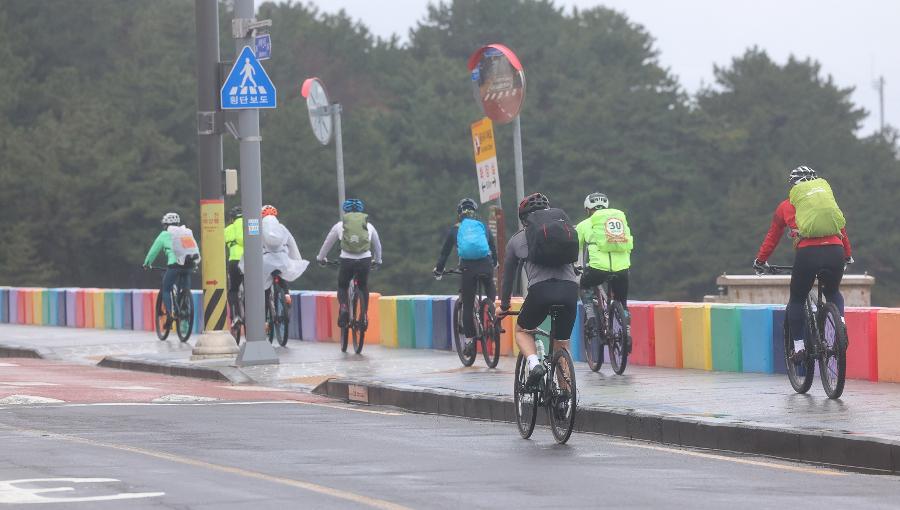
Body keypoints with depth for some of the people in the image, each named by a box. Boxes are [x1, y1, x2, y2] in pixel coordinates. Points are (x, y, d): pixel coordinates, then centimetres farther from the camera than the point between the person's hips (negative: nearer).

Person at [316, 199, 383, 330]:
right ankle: (363, 316, 13)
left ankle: (344, 308, -8)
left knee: (342, 286, 21)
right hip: (365, 260, 1)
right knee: (363, 287, 25)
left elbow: (327, 243, 25)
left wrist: (321, 258, 42)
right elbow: (377, 245, 31)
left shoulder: (340, 225, 13)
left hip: (347, 260, -1)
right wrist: (377, 261, 49)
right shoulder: (369, 226, 17)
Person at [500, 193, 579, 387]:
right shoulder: (565, 231, 27)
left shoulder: (517, 239, 21)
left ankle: (534, 364, -4)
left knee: (522, 331, 24)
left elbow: (508, 274, 31)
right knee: (562, 344, 19)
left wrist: (504, 305, 45)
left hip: (541, 289, -2)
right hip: (571, 288, 2)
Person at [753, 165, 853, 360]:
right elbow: (842, 229, 34)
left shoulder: (786, 206, 20)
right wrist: (848, 255, 47)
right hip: (835, 252, 2)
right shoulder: (828, 196, 26)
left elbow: (772, 236, 28)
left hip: (807, 254, -2)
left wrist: (760, 261, 41)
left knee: (797, 300, 18)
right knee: (833, 293, 29)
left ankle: (799, 346, 14)